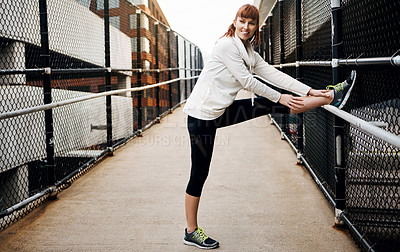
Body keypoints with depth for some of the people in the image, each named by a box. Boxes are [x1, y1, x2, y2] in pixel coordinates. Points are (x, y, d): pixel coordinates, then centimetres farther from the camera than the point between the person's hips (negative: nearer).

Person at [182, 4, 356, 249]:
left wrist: (310, 92, 0)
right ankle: (191, 231, 10)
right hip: (202, 114, -7)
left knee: (270, 106, 1)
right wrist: (280, 98, -6)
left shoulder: (250, 55, 12)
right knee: (200, 173, -1)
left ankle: (332, 97, 7)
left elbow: (275, 75, 7)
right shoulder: (227, 45, -13)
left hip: (220, 111, 7)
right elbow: (247, 81, -14)